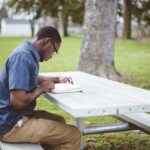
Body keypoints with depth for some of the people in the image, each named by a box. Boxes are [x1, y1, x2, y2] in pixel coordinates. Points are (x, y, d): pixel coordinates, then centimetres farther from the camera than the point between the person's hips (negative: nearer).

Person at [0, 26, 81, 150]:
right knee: (73, 134, -15)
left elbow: (33, 78, 32)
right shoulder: (23, 57, -22)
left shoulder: (26, 52, 10)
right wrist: (41, 89, -12)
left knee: (59, 121, 27)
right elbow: (18, 101, -30)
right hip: (12, 125, -11)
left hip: (16, 117, 11)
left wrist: (58, 79, 19)